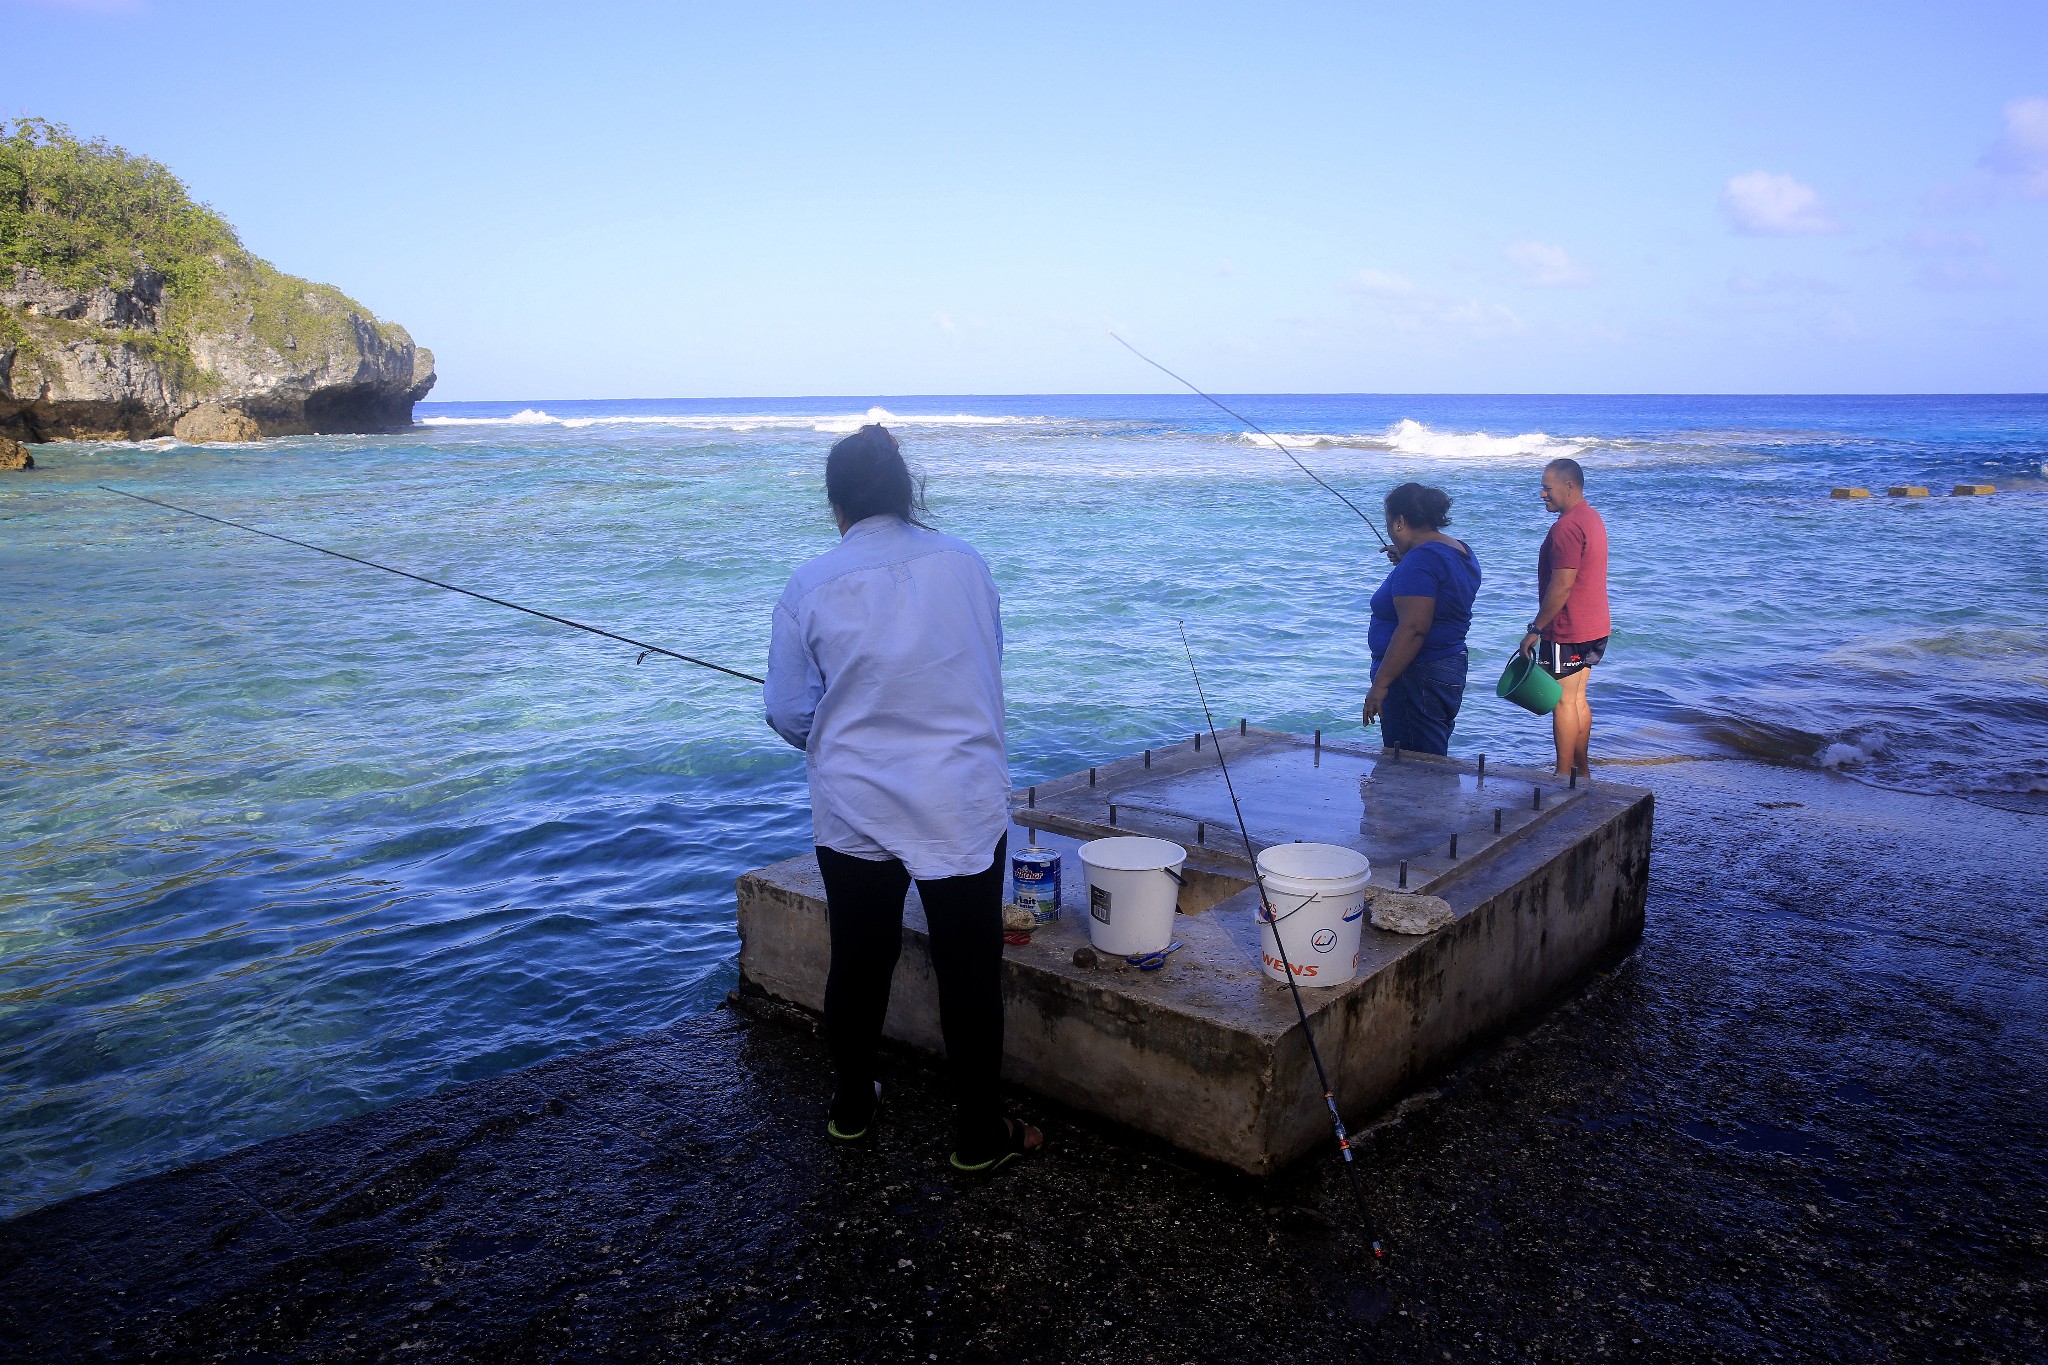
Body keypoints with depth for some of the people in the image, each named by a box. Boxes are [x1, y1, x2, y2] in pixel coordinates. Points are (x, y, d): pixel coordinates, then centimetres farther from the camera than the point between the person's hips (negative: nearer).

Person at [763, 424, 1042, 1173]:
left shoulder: (811, 586, -7)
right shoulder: (966, 563, -2)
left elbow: (789, 713, -1)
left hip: (854, 809, 1)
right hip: (963, 803, 0)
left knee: (859, 958, 17)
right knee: (969, 970, 9)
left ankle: (851, 1106, 36)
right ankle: (978, 1134, 20)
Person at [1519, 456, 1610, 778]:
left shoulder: (1567, 526, -20)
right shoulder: (1592, 517, 13)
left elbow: (1562, 586, -24)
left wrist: (1536, 629, -17)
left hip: (1567, 632, -10)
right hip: (1592, 628, 10)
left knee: (1563, 702, -2)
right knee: (1578, 700, 16)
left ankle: (1563, 776, 4)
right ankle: (1582, 770, 24)